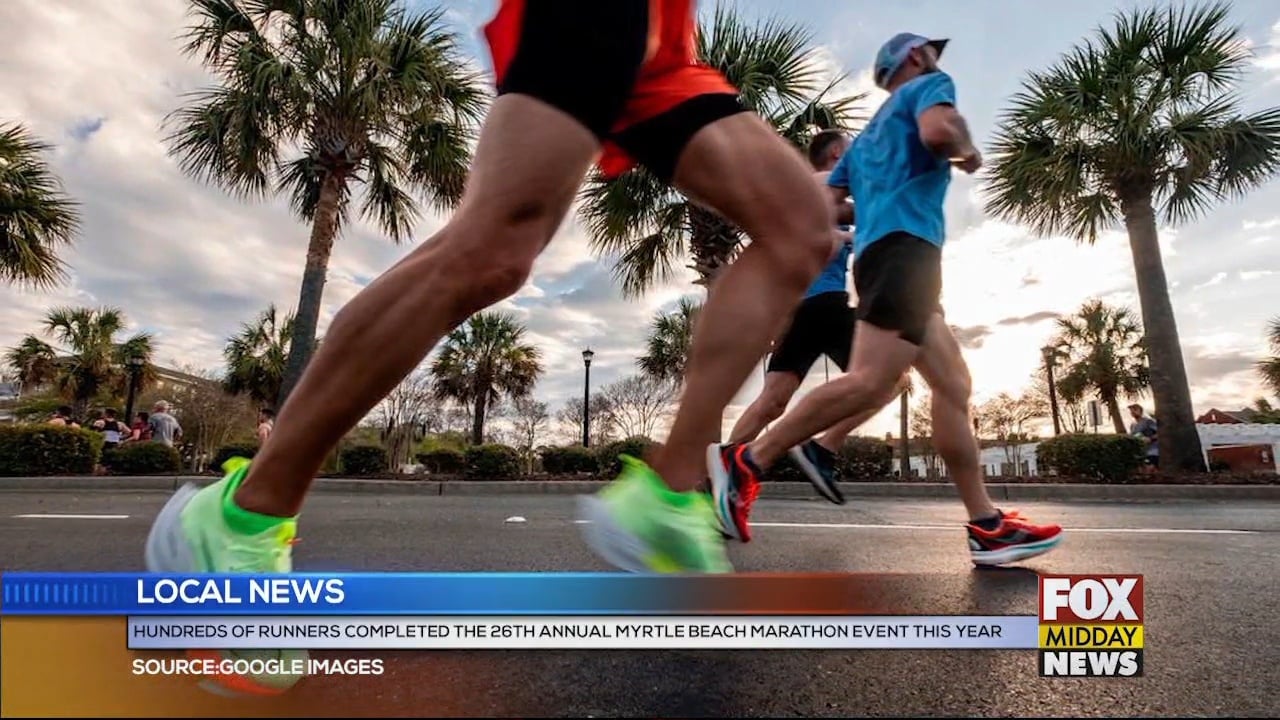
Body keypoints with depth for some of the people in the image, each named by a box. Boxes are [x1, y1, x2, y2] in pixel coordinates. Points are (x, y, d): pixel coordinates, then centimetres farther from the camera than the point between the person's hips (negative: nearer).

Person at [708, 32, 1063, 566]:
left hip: (878, 251, 10)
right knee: (871, 382, -22)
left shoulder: (866, 136, 32)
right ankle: (747, 460, -24)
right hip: (905, 246, -9)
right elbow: (938, 130, -13)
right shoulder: (930, 84, 11)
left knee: (954, 385, 5)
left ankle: (986, 526, 3)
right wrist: (967, 152, 7)